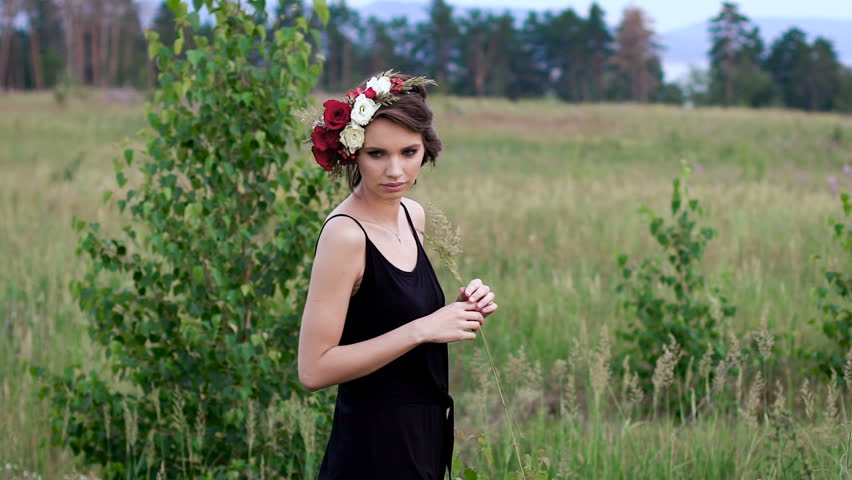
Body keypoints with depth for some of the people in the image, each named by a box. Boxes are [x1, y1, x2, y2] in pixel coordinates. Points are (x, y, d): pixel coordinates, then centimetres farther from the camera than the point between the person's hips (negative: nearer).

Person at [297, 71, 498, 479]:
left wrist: (461, 311, 0)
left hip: (423, 435, 8)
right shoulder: (344, 234, -18)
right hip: (374, 446, -8)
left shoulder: (412, 215, 4)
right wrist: (422, 329, -22)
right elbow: (314, 369, -21)